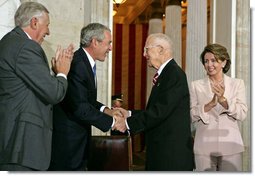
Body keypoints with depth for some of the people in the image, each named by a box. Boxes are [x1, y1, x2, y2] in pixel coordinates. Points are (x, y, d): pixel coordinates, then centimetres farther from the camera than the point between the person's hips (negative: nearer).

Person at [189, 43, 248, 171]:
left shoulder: (237, 84, 7)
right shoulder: (196, 86, 5)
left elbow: (242, 114, -3)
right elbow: (192, 116, -3)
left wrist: (223, 100, -17)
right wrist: (210, 104, -18)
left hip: (230, 146, 1)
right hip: (204, 147, 0)